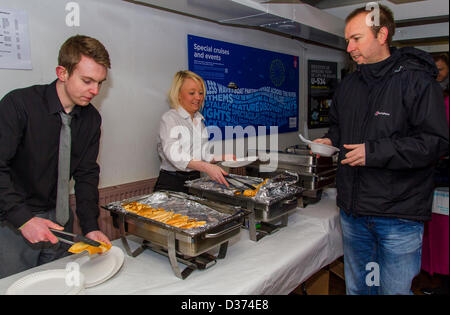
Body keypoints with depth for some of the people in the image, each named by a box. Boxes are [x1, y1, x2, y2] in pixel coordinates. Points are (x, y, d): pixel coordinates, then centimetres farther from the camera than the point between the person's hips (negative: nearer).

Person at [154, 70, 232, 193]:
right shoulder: (169, 118, -5)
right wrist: (207, 167, -33)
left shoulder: (199, 120, 17)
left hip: (195, 179, 6)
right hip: (171, 183, -5)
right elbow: (174, 155, -21)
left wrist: (226, 157, -4)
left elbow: (205, 154, 15)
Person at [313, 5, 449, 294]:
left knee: (394, 289, 9)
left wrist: (375, 152, -22)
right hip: (353, 210, 6)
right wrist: (331, 141, 4)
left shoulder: (415, 80, -10)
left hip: (399, 216, -6)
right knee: (356, 286, 21)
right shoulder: (348, 85, 11)